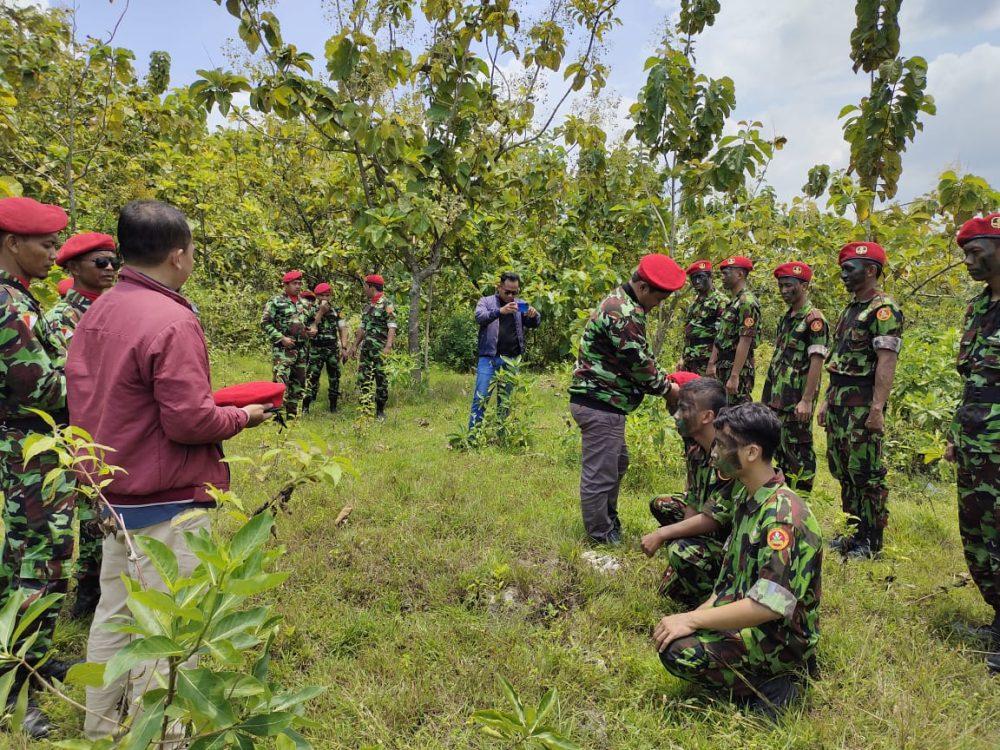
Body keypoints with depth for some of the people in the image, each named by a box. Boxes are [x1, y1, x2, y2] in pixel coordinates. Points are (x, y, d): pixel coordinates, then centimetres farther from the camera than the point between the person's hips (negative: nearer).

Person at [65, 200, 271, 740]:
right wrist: (241, 416, -5)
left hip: (114, 493, 9)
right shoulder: (172, 321, -21)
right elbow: (189, 421, -23)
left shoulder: (96, 312, 5)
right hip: (166, 502, -9)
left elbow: (86, 397, 12)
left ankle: (99, 727, 37)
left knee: (114, 612, 21)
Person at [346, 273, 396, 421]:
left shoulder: (386, 305, -9)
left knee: (381, 379, 0)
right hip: (365, 348, 8)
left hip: (380, 349, -8)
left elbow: (392, 328, -17)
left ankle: (380, 411, 10)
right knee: (363, 378, 4)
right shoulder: (367, 306, 16)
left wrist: (388, 346, -28)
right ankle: (367, 409, 10)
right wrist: (354, 346, 18)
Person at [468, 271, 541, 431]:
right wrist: (500, 311, -34)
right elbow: (480, 317, -16)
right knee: (481, 399, -7)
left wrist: (534, 315, -21)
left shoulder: (520, 305, 10)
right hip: (488, 358, -3)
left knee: (505, 402, 10)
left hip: (511, 361, 3)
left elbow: (535, 324, 4)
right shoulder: (486, 302, 3)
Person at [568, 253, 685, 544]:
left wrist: (664, 377, 10)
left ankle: (609, 518, 41)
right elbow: (639, 364, -18)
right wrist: (667, 387, -2)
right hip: (600, 403, -12)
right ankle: (601, 535, 15)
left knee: (617, 462, 25)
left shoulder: (622, 304, 14)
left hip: (602, 401, 12)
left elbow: (642, 356, 21)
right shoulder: (622, 313, -21)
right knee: (599, 473, 1)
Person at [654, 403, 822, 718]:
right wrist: (698, 614, 1)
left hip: (783, 637, -10)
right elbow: (732, 580, 13)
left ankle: (771, 689, -5)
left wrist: (692, 619, -24)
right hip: (751, 622, 10)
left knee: (679, 650, -26)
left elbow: (769, 606, -31)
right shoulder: (750, 500, 6)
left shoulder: (783, 515, -25)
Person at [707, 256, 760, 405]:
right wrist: (711, 363, 15)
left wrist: (734, 376, -24)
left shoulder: (747, 302, -15)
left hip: (738, 369, -10)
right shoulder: (733, 302, 16)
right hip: (723, 367, 10)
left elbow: (745, 342, -21)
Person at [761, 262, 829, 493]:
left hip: (796, 400, -9)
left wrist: (807, 400, -22)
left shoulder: (813, 319, -12)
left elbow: (816, 361, -17)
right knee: (779, 448, 16)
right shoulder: (787, 318, 15)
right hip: (777, 398, 9)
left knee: (798, 450, -2)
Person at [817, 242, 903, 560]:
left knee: (865, 473, -2)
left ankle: (871, 541, 9)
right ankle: (854, 531, 25)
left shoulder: (884, 310, -11)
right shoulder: (850, 308, 17)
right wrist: (827, 400, 17)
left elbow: (886, 363, -19)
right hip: (838, 400, 9)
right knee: (843, 471, 14)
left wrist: (877, 409, -25)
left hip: (862, 403, -9)